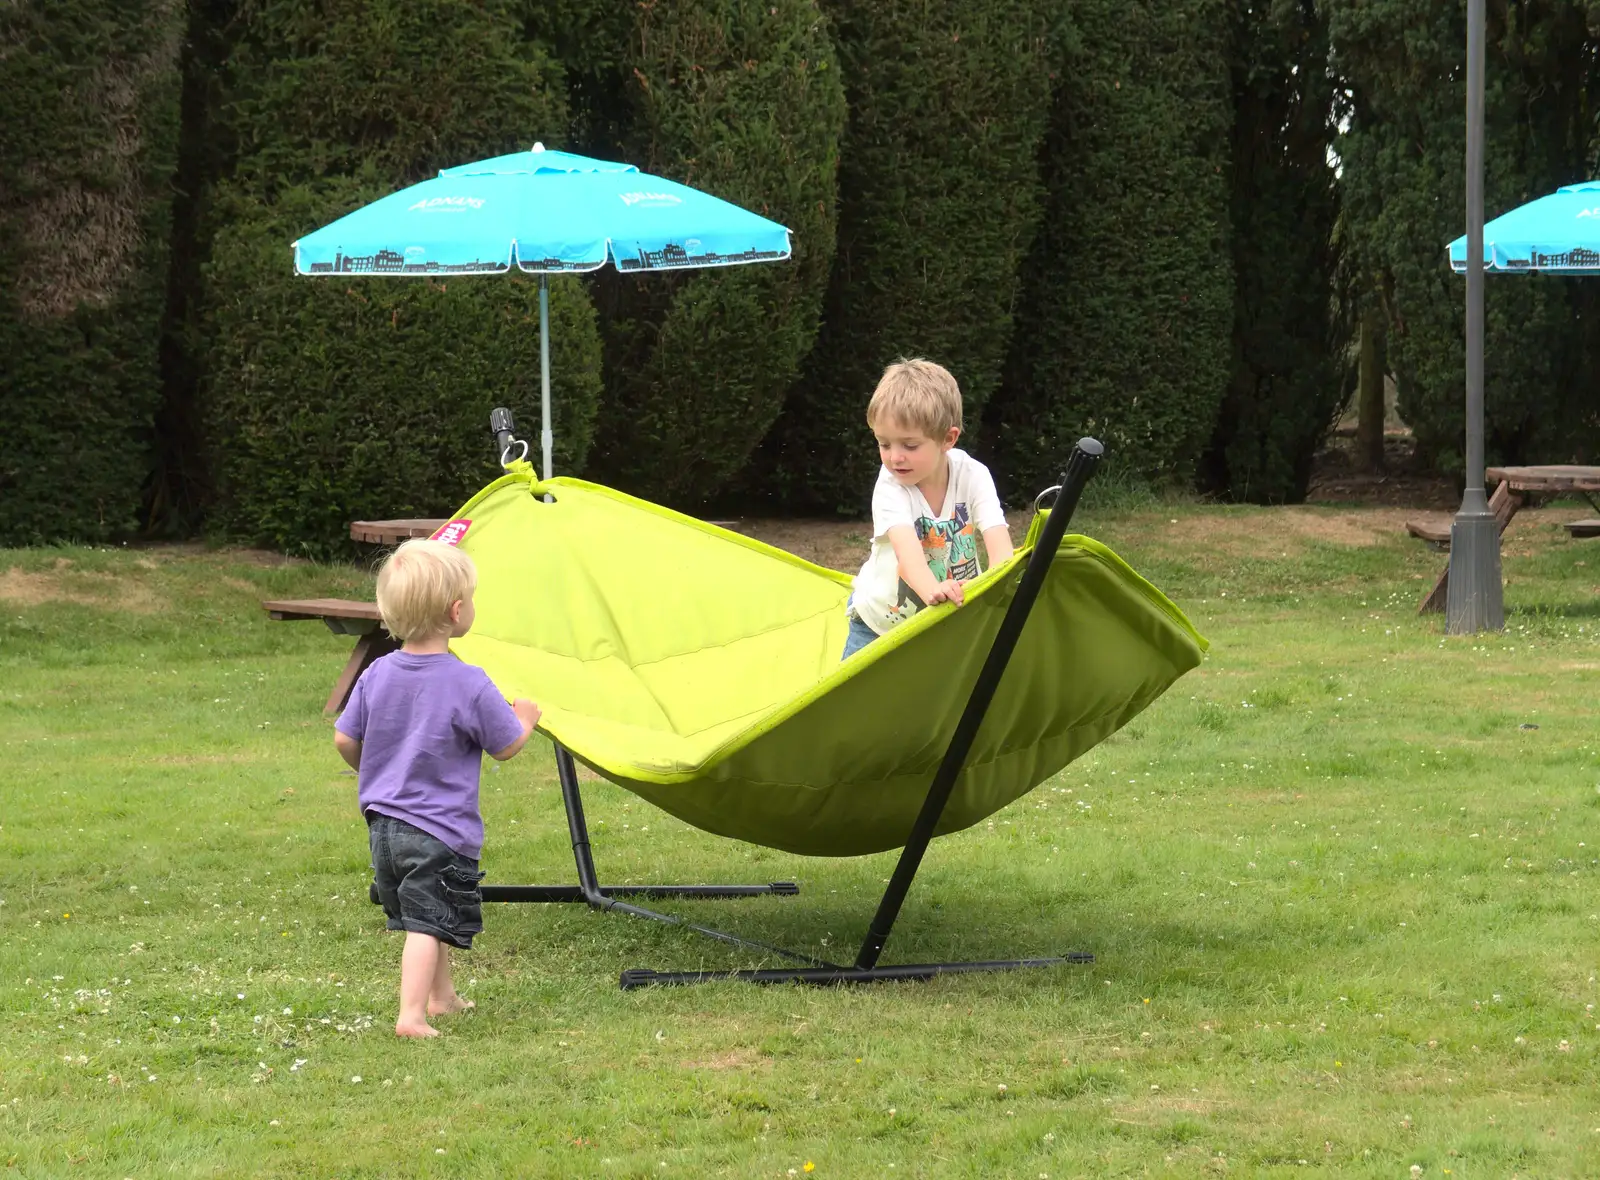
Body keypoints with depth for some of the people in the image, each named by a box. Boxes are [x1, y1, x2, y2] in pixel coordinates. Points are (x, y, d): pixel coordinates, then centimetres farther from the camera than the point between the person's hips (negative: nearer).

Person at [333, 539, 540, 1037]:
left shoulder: (377, 675, 0)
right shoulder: (469, 685, -17)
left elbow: (345, 739, 7)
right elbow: (506, 746, -7)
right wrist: (525, 719, 15)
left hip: (383, 822, 7)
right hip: (440, 829, -7)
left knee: (425, 916, 23)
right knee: (428, 922, -7)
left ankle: (441, 995, 37)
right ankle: (412, 1014, -17)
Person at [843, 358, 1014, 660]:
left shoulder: (972, 476, -18)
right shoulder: (890, 486, -25)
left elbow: (997, 538, -29)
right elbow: (906, 545, -42)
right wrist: (932, 589, -64)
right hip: (880, 621, -1)